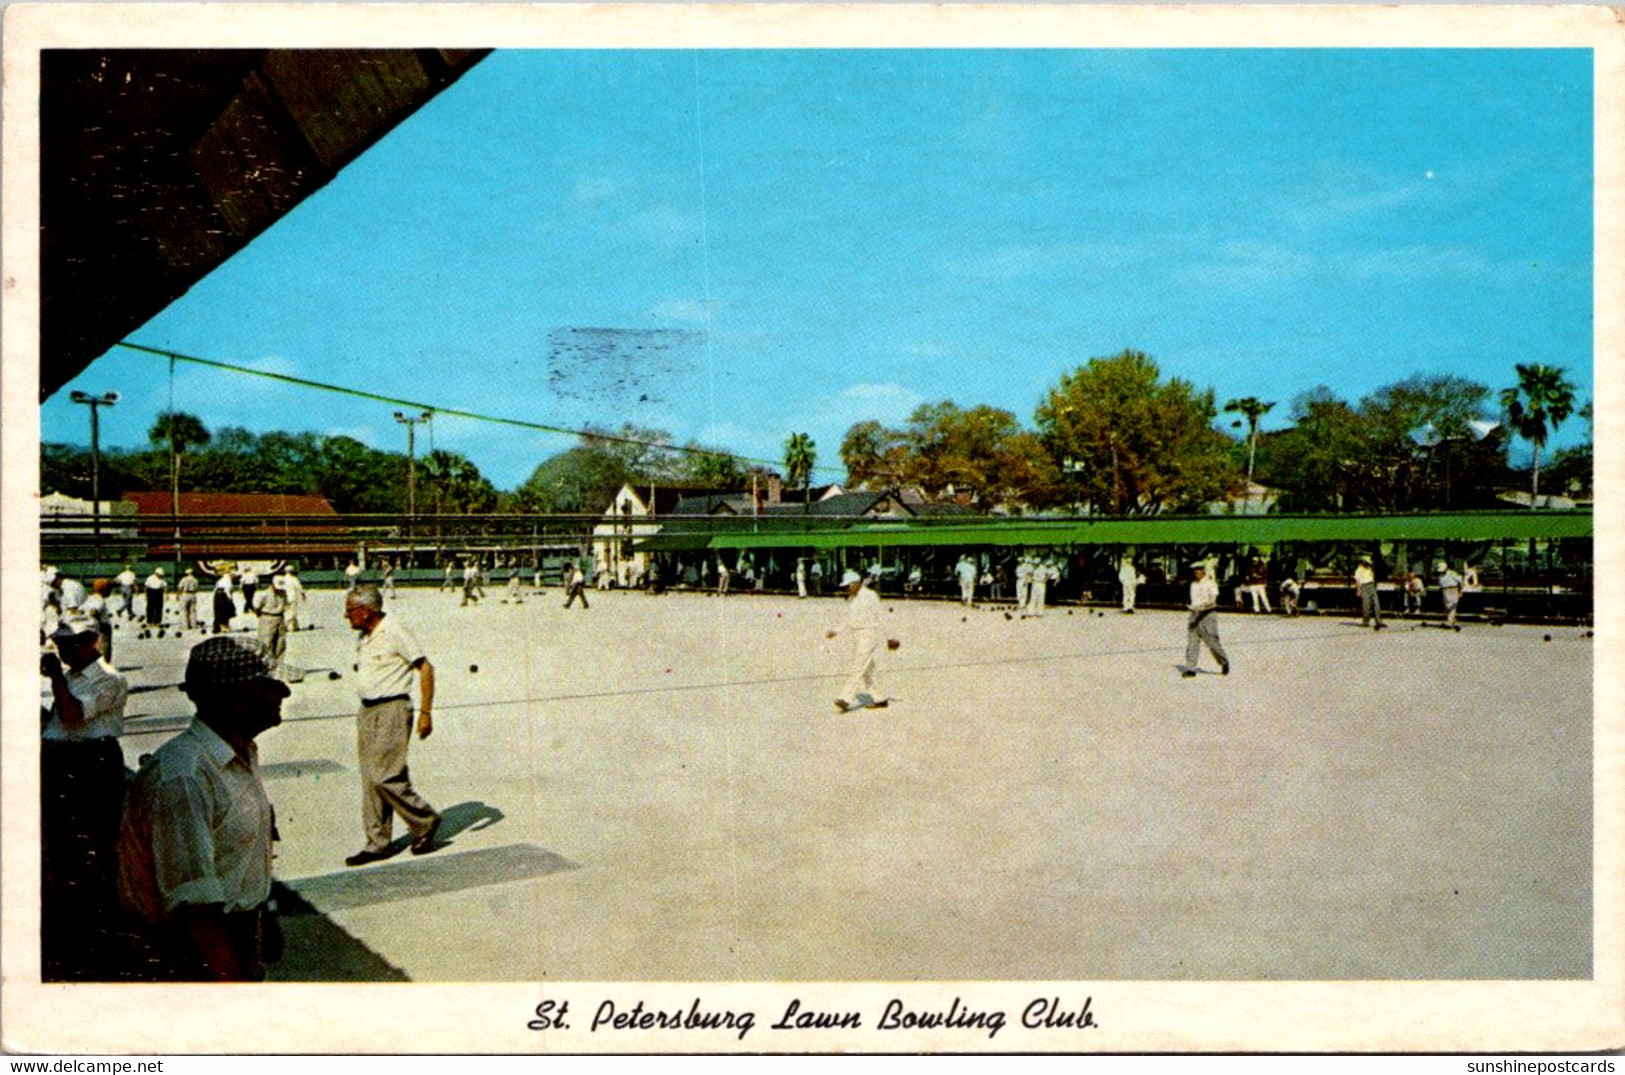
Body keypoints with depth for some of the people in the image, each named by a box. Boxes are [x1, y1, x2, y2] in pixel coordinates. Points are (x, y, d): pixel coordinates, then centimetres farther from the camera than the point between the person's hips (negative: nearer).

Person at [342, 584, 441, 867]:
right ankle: (377, 844, 15)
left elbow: (425, 669, -11)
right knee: (370, 779, 8)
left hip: (392, 710, -8)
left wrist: (425, 712, -14)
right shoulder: (363, 639, 13)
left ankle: (425, 821, 8)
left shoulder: (395, 633, -12)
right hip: (367, 711, 8)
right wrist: (366, 713, 18)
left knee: (385, 776, -11)